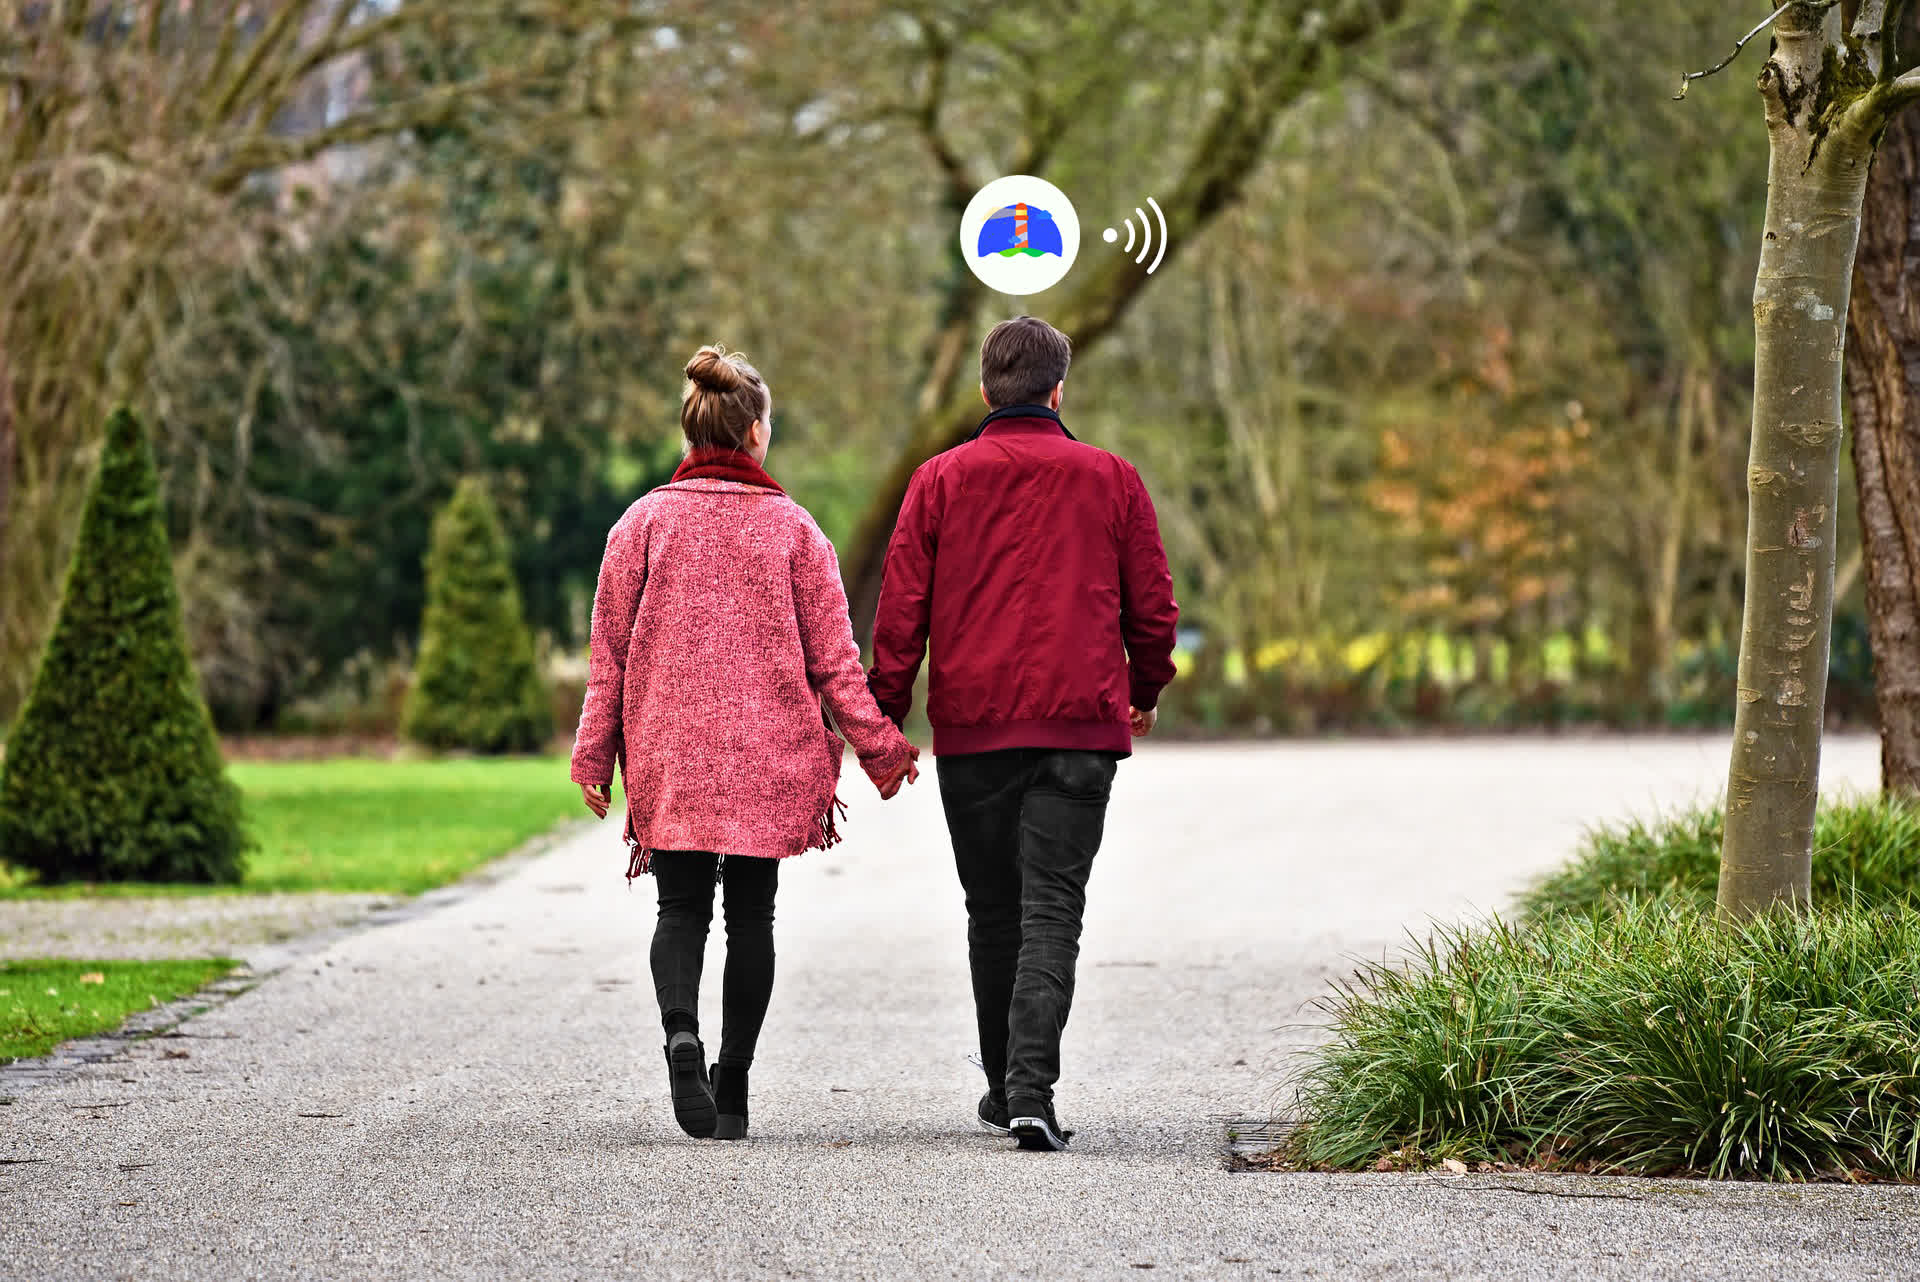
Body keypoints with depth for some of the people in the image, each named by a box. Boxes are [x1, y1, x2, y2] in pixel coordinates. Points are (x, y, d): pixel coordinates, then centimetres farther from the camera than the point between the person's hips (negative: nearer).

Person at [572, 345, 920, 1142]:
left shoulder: (644, 523, 0)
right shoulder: (791, 526, -2)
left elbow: (611, 650, 1)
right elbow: (831, 655, -2)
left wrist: (595, 754, 7)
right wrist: (879, 746, 5)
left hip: (669, 748, 0)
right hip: (770, 750, 0)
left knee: (682, 908, 6)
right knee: (751, 915, 9)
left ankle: (681, 1031, -24)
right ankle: (731, 1091, 8)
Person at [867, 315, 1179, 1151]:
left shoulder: (940, 480, 4)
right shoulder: (1111, 480, 5)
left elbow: (901, 611, 0)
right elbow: (1153, 609, 9)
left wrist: (885, 720, 5)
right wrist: (1144, 694, 26)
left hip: (971, 727, 1)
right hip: (1081, 725, -1)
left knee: (992, 911, 14)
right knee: (1052, 908, -4)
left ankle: (1004, 1086, 23)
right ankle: (1031, 1090, -19)